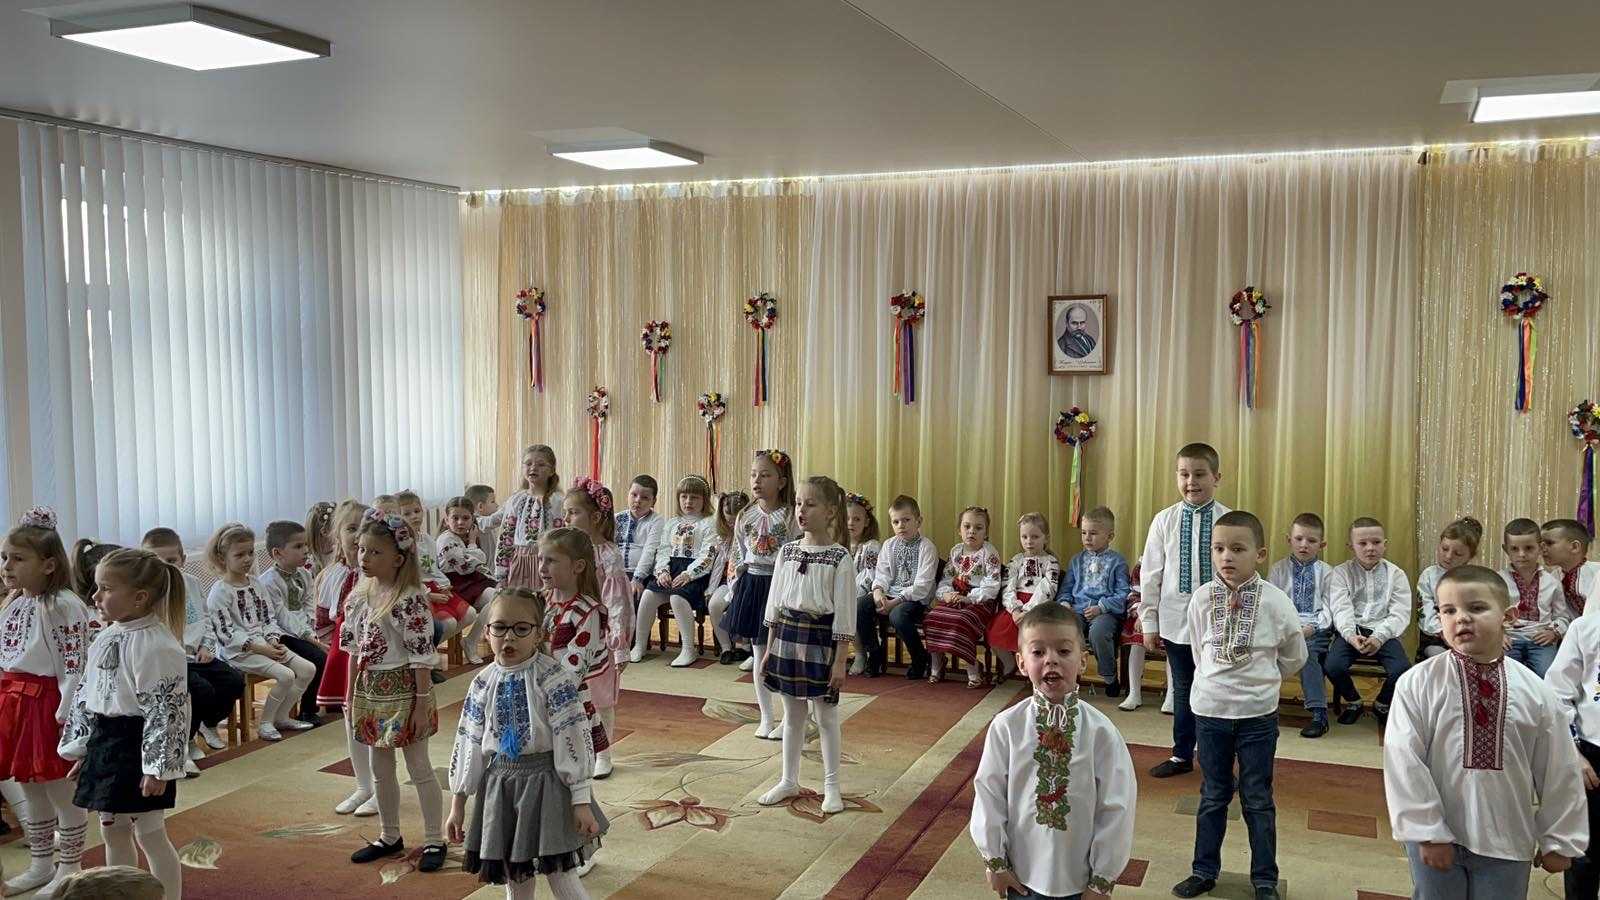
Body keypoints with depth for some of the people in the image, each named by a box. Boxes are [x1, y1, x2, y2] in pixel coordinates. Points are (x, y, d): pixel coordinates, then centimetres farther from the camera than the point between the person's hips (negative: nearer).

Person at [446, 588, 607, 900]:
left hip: (546, 785, -4)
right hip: (500, 788, 5)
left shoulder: (554, 679, -14)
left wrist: (581, 801, -16)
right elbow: (468, 744, 6)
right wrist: (457, 804, 9)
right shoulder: (482, 684, 0)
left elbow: (574, 739, -15)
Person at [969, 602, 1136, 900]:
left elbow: (1116, 808, -8)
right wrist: (995, 860, 1)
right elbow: (988, 794, -3)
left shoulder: (1100, 732, -14)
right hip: (1022, 875, 1)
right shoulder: (1005, 727, -12)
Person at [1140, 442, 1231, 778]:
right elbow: (1151, 574, 3)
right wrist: (1149, 621, 3)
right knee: (1182, 689, 14)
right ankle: (1182, 755, 30)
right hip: (1175, 621, 2)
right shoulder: (1164, 520, -2)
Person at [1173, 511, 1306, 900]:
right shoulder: (1201, 599, -8)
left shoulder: (1275, 602, -12)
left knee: (1258, 800, 10)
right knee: (1213, 795, 14)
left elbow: (1295, 657, 5)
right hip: (1209, 710, 1)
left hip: (1258, 714, -1)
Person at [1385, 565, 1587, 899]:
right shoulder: (1417, 684, -12)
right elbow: (1404, 763, -11)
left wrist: (1558, 841, 9)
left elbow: (1558, 771, 4)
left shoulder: (1535, 692, -5)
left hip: (1507, 841, 2)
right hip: (1437, 838, -1)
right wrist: (1426, 832, -11)